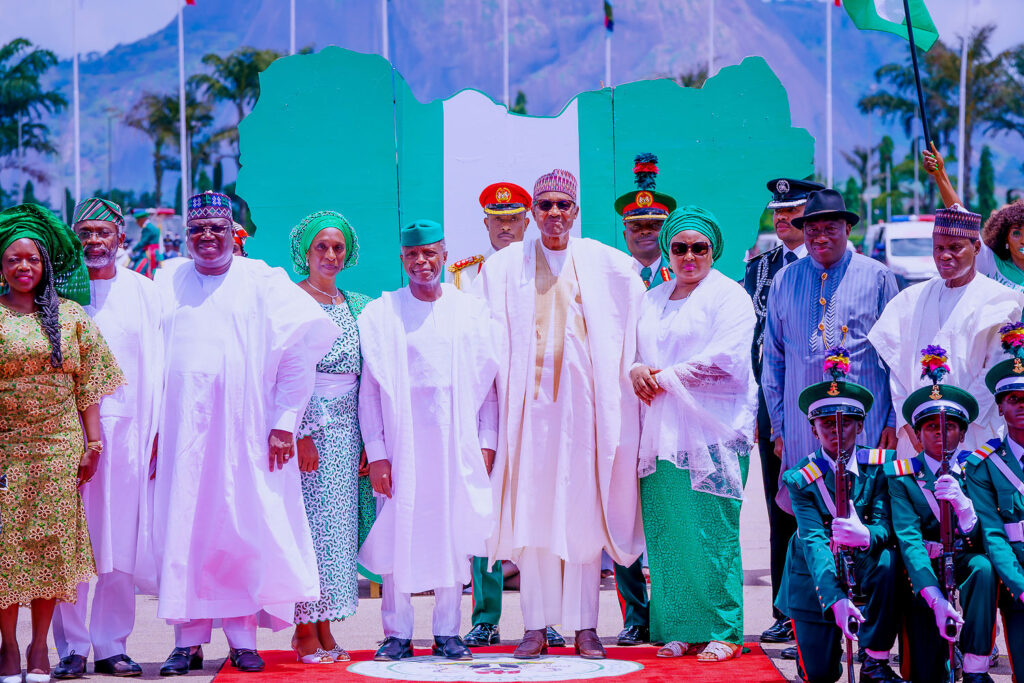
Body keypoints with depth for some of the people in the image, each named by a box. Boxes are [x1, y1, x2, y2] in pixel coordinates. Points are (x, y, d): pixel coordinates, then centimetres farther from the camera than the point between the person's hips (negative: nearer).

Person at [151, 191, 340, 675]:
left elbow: (298, 353, 1)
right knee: (183, 530, 0)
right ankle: (188, 641, 6)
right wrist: (152, 427, 3)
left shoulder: (263, 282, 4)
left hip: (244, 430, -2)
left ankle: (243, 639, 5)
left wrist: (284, 422, -5)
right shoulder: (167, 283, 11)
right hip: (182, 430, 2)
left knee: (244, 530, -2)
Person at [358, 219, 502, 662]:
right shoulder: (381, 314, 3)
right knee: (398, 535, -2)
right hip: (402, 445, -1)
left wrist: (487, 442, 0)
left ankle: (448, 633, 12)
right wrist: (376, 453, -6)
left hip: (457, 445, 1)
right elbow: (369, 389, 1)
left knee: (454, 535, 3)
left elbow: (489, 383, 8)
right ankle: (397, 633, 7)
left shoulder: (472, 313, 7)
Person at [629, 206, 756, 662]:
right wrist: (635, 369, -4)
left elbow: (725, 358, -11)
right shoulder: (652, 300, 21)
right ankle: (679, 630, 8)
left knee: (714, 533, -6)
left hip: (713, 432, -5)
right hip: (661, 432, 5)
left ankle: (723, 632, 0)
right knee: (666, 534, 1)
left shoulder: (729, 296, 1)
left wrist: (666, 377, -9)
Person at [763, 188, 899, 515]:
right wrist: (778, 426, 11)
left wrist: (894, 421, 0)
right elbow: (773, 358, 15)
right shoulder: (784, 281, 10)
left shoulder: (877, 277, 5)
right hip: (802, 426, 2)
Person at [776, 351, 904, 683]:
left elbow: (885, 525, -15)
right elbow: (814, 541, -24)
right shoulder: (800, 478, -12)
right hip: (816, 576, -1)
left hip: (862, 564, 1)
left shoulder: (879, 466, -7)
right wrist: (836, 599, -39)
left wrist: (865, 535, -41)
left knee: (888, 560, -34)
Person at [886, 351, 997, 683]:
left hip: (967, 561, 2)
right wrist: (935, 598, -34)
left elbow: (984, 537, -7)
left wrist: (961, 502, -29)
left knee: (983, 567, -35)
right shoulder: (901, 476, -4)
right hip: (926, 569, -2)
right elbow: (909, 540, -18)